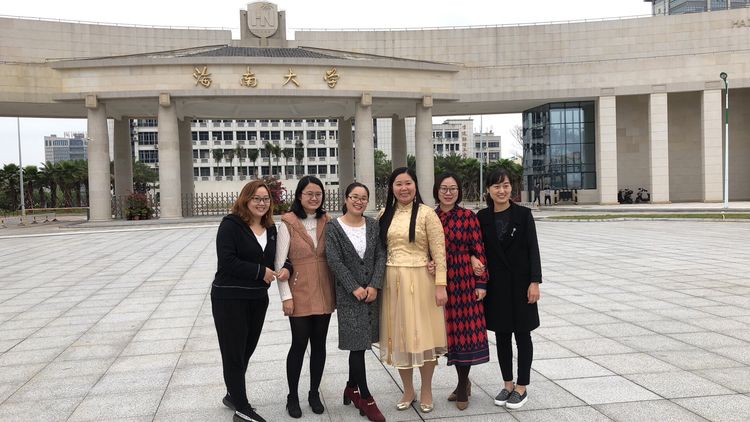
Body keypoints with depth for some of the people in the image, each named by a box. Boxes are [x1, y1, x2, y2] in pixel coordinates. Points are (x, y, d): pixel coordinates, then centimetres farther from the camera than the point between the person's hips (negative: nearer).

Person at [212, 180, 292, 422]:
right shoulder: (231, 224, -11)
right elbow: (227, 260, -20)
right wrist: (260, 271, -17)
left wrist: (286, 267, -7)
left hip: (258, 298, 7)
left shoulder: (271, 228, 8)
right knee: (233, 353, 2)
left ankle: (233, 394, 36)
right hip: (229, 298, -6)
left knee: (246, 350, 17)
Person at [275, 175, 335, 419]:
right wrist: (286, 296, -11)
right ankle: (292, 397, 20)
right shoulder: (288, 223, -6)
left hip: (324, 293, 4)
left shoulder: (327, 222, 6)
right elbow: (280, 262, -7)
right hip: (299, 293, -4)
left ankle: (314, 393, 27)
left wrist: (336, 290, 6)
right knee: (299, 344, 2)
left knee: (319, 344, 11)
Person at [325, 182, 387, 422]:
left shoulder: (373, 225, 6)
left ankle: (352, 388, 29)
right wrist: (354, 288, -14)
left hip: (372, 291, 4)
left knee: (359, 343, 11)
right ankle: (365, 398, 5)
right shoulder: (334, 227, -4)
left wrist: (374, 286, -10)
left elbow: (380, 256, 1)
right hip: (349, 293, -4)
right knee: (357, 343, -5)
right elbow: (334, 261, -10)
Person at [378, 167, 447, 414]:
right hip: (392, 282, 4)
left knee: (422, 334, 4)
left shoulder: (426, 213, -6)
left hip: (419, 280, -4)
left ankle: (426, 391, 21)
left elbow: (439, 252, -8)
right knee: (399, 335, 10)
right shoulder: (385, 214, 8)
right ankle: (408, 391, 26)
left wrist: (440, 285, -13)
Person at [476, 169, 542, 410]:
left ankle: (522, 387, 18)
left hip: (520, 282, -2)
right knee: (501, 335, 10)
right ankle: (508, 384, 24)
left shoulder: (523, 214, -5)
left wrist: (535, 281, -12)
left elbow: (533, 249, -6)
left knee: (522, 334, 6)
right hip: (495, 284, 2)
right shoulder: (482, 217, 1)